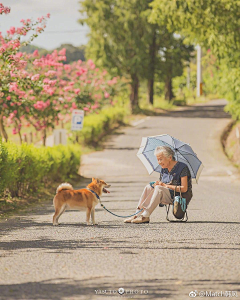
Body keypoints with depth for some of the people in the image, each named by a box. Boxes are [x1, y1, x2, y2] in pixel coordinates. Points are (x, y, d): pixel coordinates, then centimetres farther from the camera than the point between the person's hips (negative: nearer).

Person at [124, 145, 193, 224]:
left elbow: (184, 189, -17)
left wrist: (166, 186, -19)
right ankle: (138, 214, -21)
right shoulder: (164, 169, 12)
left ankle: (145, 216, -35)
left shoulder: (182, 167, -11)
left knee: (159, 189, -31)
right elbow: (160, 183, 12)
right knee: (148, 187, -13)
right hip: (170, 197, 8)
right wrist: (156, 184, -14)